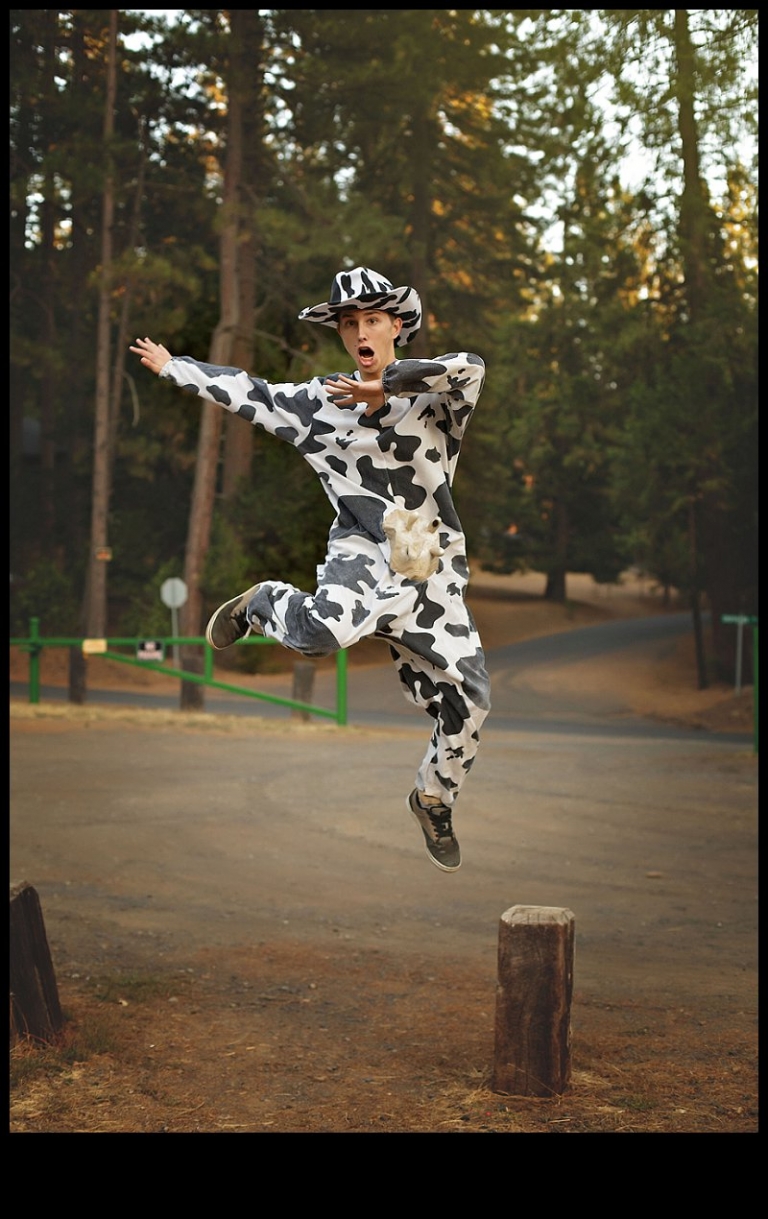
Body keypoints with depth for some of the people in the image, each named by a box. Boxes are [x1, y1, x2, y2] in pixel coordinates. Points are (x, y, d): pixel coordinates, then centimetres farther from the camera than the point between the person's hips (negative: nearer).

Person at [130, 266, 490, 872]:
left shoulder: (433, 394, 2)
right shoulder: (319, 402, 9)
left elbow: (471, 368, -21)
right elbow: (245, 391, 21)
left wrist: (385, 384, -21)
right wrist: (171, 366, 32)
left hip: (433, 568, 1)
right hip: (365, 550, -1)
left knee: (469, 697, -2)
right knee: (324, 629, -36)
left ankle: (435, 800, 26)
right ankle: (266, 603, 1)